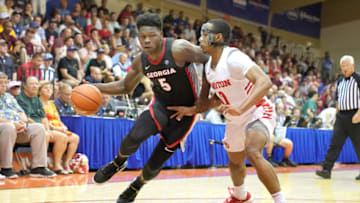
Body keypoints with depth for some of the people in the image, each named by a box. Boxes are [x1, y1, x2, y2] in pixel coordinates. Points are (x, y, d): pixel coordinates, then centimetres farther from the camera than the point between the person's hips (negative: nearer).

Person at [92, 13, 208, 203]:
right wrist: (95, 87, -3)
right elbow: (125, 86, 10)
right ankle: (118, 163, 6)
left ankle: (135, 187, 32)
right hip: (161, 105, 3)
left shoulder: (178, 49, -24)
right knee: (135, 136, -28)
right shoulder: (141, 62, -5)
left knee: (154, 166, -2)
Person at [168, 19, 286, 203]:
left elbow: (265, 82, -37)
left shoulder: (233, 58, -26)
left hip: (258, 111, -9)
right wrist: (192, 110, 1)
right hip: (235, 119, 9)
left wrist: (241, 108, -47)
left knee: (253, 153, -34)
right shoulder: (208, 66, 1)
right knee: (235, 162, 24)